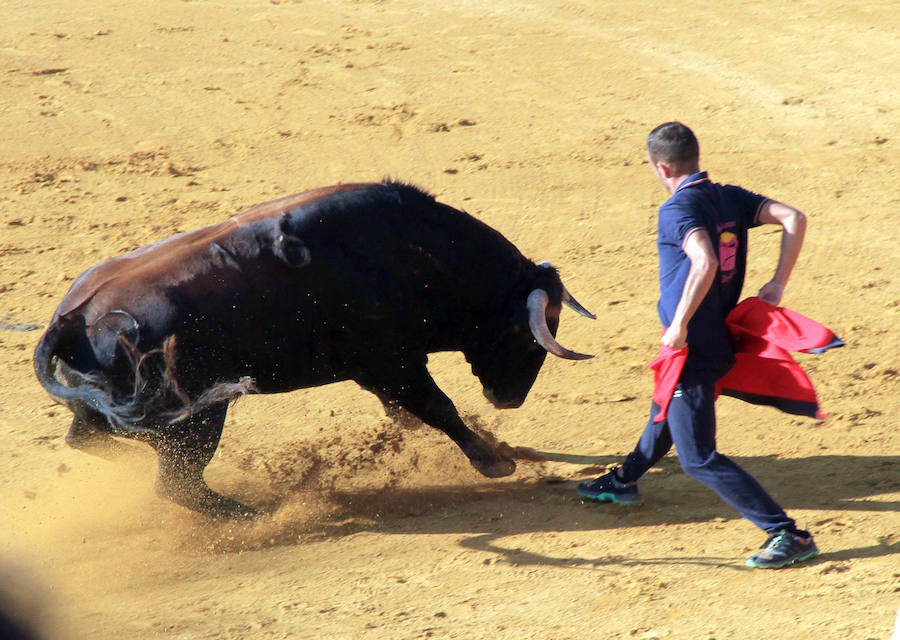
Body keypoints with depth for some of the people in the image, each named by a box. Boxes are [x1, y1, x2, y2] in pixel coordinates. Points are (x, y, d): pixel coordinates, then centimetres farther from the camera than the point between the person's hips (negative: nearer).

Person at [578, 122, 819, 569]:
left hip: (692, 348, -9)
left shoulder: (678, 209, -18)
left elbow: (705, 262, -35)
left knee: (699, 459, -6)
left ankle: (788, 535, -12)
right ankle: (624, 481, 57)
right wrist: (777, 285, -3)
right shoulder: (730, 199, 4)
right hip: (721, 344, 10)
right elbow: (793, 220, -5)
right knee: (666, 411, 32)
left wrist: (680, 324, -27)